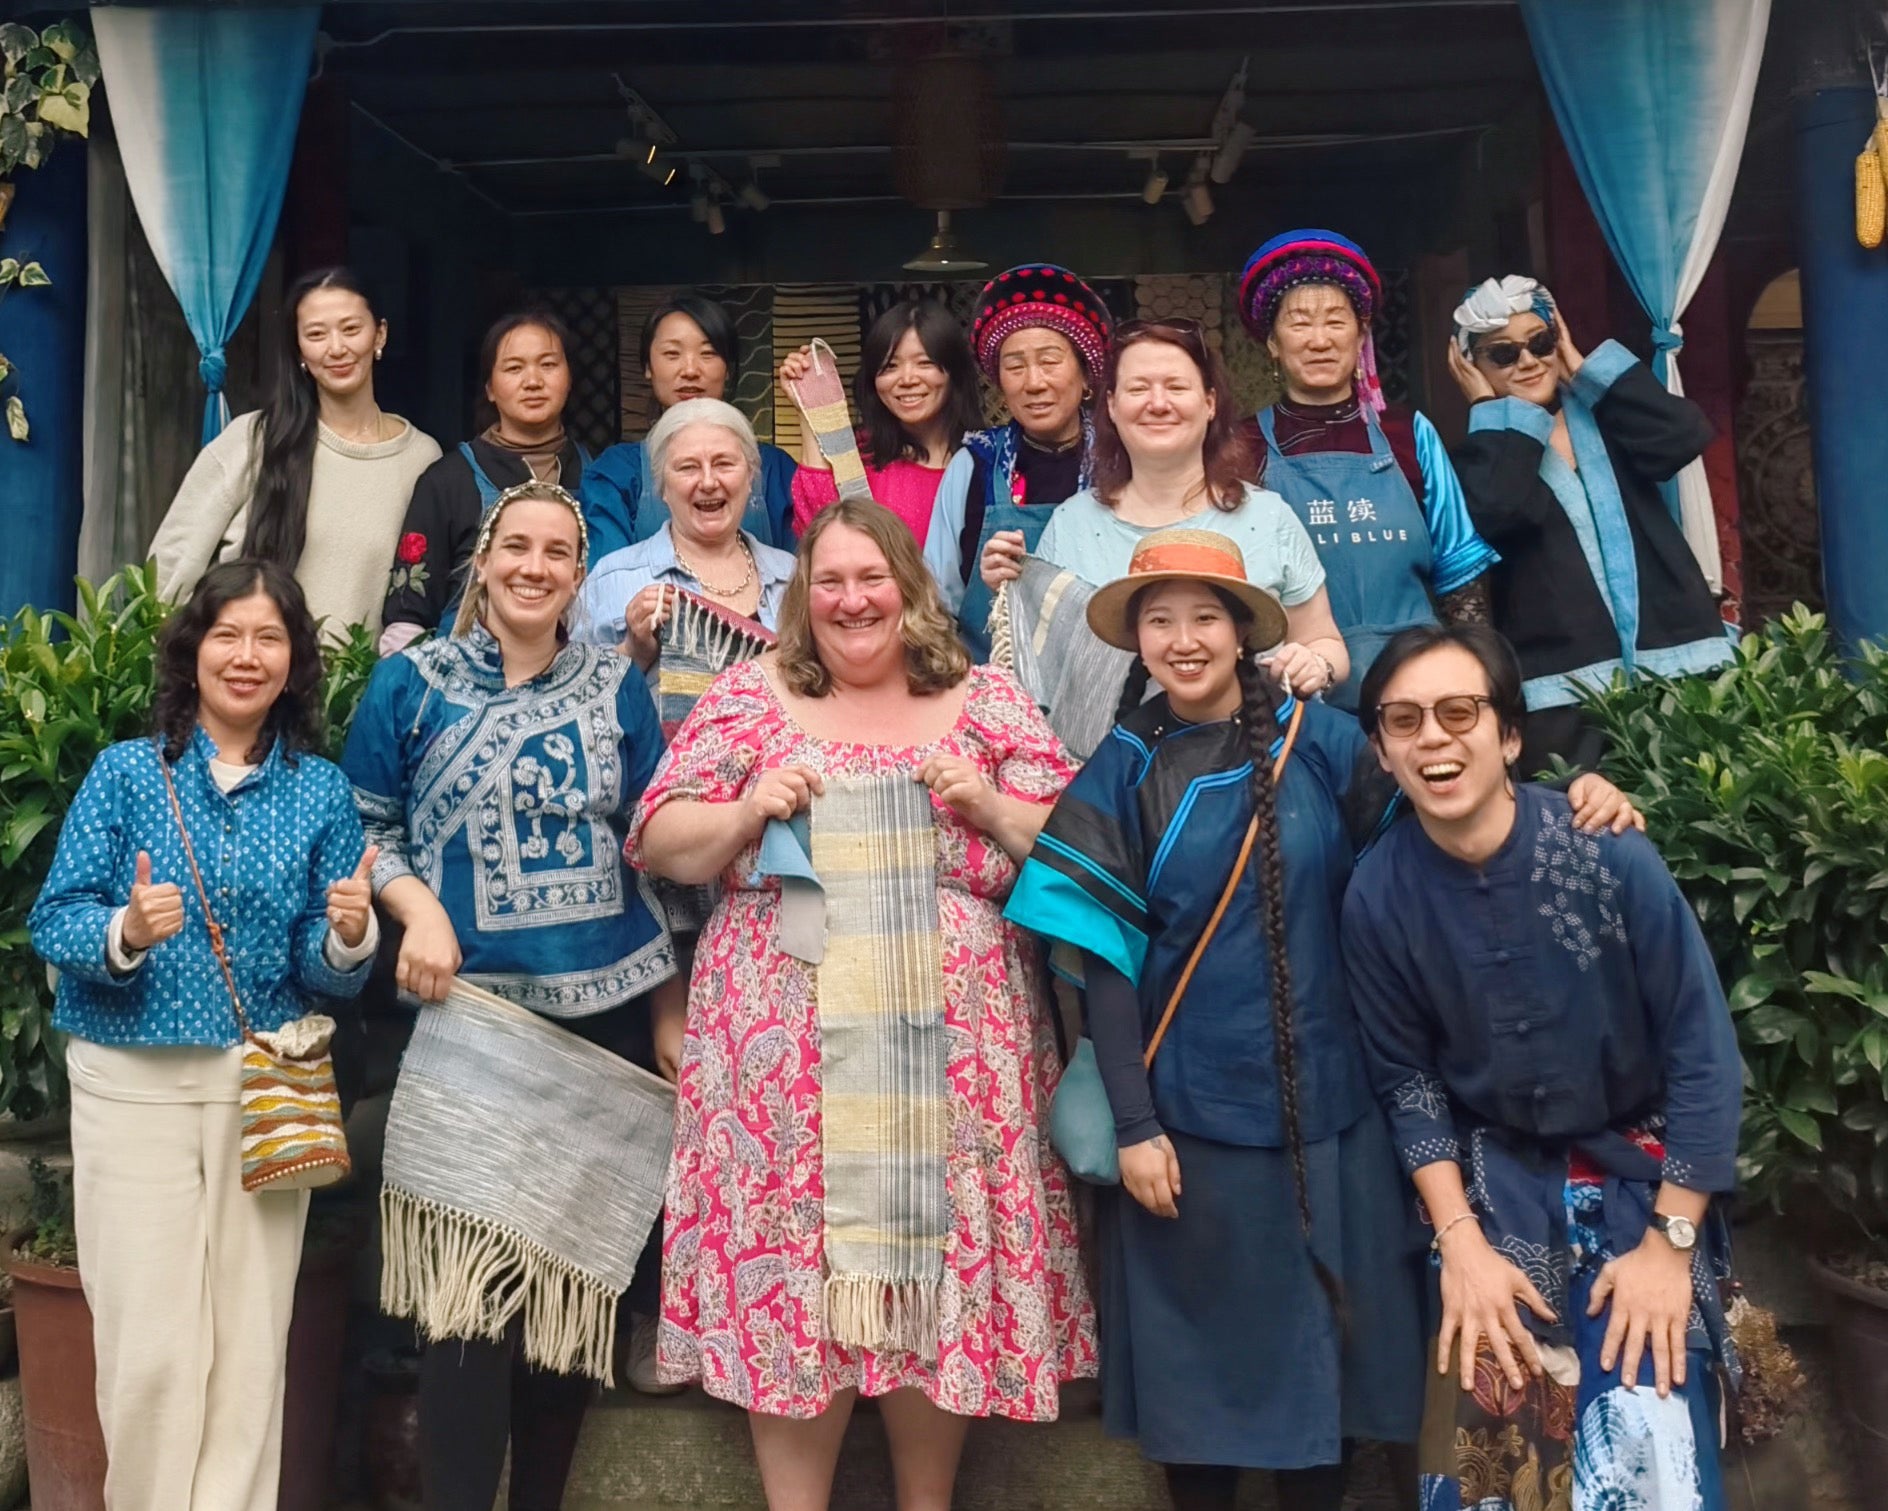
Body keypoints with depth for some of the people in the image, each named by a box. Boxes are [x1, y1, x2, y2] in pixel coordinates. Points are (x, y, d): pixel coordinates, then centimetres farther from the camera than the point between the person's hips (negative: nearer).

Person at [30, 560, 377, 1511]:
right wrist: (124, 933, -25)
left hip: (267, 1087, 1)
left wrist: (349, 939, -22)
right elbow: (52, 922, -5)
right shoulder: (124, 772, -2)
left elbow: (325, 975, 0)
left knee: (250, 1344, 9)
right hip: (132, 1083, -1)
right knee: (148, 1348, 5)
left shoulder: (321, 790, 1)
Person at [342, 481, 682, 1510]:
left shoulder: (616, 688, 7)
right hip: (469, 1012, -2)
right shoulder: (413, 680, 2)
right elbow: (363, 827, 4)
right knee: (472, 1275, -3)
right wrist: (416, 906, -16)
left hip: (607, 1010, 3)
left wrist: (669, 1012, 5)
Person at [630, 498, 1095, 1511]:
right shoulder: (748, 695, 8)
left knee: (943, 1271, 6)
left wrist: (992, 806, -10)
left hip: (953, 1051, 1)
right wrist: (749, 812, -11)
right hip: (788, 1053, 0)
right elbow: (659, 845, 5)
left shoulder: (988, 701, 9)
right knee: (789, 1260, 0)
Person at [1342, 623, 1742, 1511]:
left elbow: (1702, 1053, -13)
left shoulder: (1610, 855, -20)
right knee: (1489, 1426, -7)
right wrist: (1461, 1243, -11)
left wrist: (1669, 1244, -13)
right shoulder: (1377, 896, -13)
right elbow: (1406, 1078, -4)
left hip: (1640, 1165, -1)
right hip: (1495, 1176, 2)